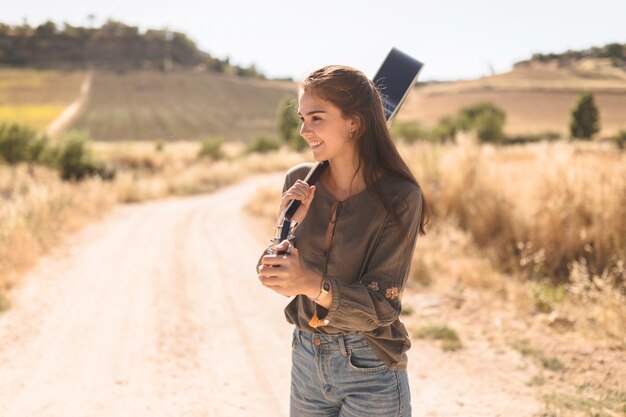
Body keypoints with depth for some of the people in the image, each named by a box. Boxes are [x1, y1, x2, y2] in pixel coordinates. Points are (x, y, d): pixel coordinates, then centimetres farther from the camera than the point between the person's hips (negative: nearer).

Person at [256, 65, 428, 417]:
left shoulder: (399, 197, -16)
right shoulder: (300, 182, -3)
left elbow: (381, 307, -19)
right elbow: (277, 278, 1)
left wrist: (314, 284, -34)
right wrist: (291, 225, -16)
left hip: (370, 373, -4)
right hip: (306, 357, 4)